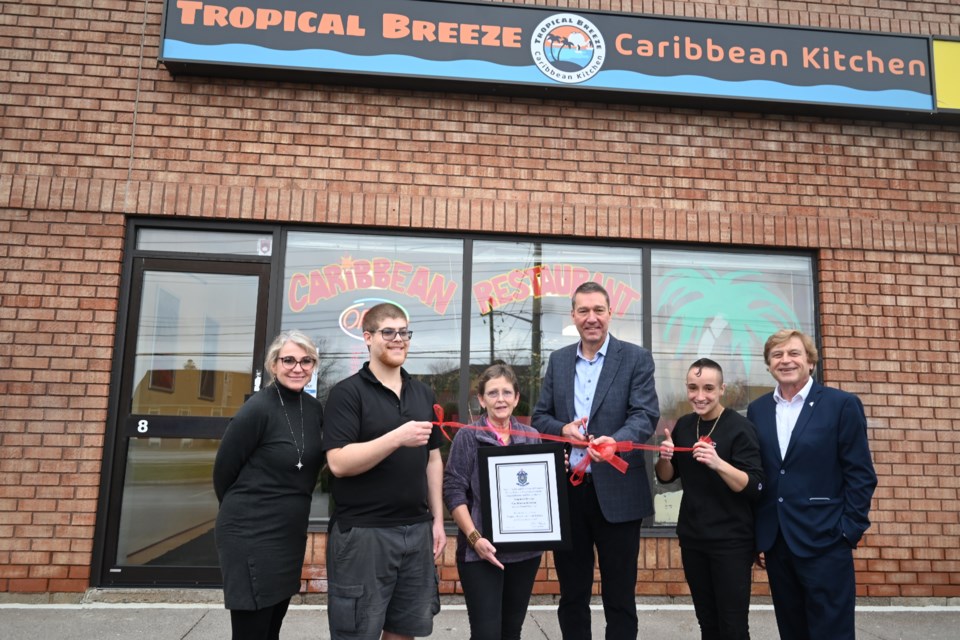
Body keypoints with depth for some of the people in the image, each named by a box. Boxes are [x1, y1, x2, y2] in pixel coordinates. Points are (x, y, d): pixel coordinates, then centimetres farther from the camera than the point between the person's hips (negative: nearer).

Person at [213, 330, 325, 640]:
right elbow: (223, 471, -9)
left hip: (291, 533, 7)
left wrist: (291, 507, 16)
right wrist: (244, 511, 4)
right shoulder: (258, 409, -18)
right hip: (250, 535, -7)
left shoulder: (314, 409, 2)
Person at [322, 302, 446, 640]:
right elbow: (338, 463, -16)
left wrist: (437, 520, 10)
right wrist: (397, 438, -25)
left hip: (417, 530, 6)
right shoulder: (348, 392, -7)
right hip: (363, 532, -5)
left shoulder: (423, 394, 11)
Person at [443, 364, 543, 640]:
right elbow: (453, 491, -7)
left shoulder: (532, 436, 8)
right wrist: (474, 537, -16)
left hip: (525, 547, 4)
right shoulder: (467, 436, -3)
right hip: (481, 550, -4)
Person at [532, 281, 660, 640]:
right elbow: (540, 416, 11)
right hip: (566, 489, 4)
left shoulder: (636, 359, -2)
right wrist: (562, 428, -12)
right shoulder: (558, 360, 9)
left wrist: (615, 440, -33)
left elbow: (646, 415, -12)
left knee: (619, 596, 10)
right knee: (571, 593, 17)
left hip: (616, 491, -3)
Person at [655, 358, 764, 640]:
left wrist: (718, 463, -33)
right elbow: (666, 477, 11)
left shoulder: (740, 428, -13)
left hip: (731, 542, -5)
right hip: (691, 538, 5)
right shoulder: (683, 425, 4)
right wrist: (664, 457, -11)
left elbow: (755, 488, -18)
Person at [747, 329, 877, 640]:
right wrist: (754, 532, 7)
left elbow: (861, 475, -5)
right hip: (775, 541, 4)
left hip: (824, 541, -4)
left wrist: (850, 531, -10)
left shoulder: (842, 404, -4)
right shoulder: (757, 409, 8)